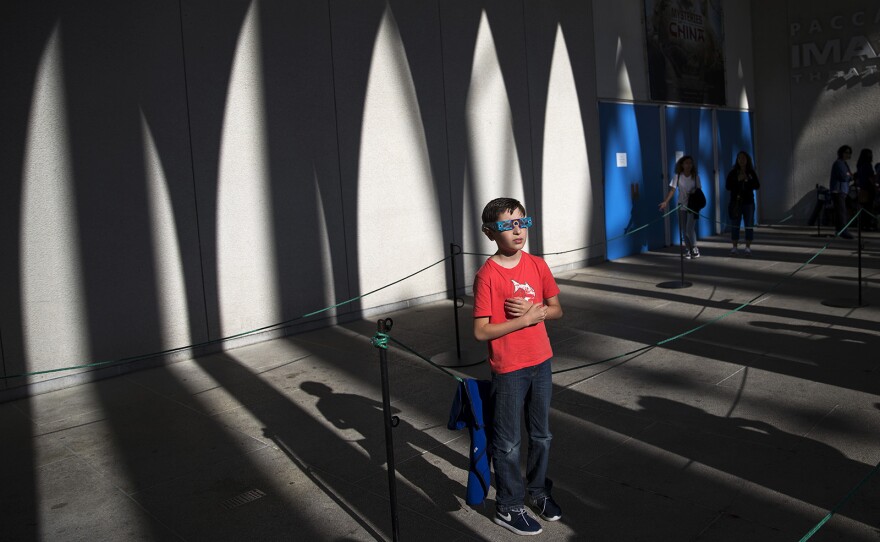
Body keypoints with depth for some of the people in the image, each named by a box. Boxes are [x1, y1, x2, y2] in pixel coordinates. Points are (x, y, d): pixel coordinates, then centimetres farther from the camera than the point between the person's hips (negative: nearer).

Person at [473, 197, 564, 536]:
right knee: (508, 443, 9)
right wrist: (524, 319, -21)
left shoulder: (537, 266, -1)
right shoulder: (487, 275, -16)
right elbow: (481, 331, -17)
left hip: (541, 363, 5)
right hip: (508, 370, -5)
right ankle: (509, 507, 27)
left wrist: (535, 311, -13)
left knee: (542, 435, 20)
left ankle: (539, 491, 41)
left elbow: (556, 310, 8)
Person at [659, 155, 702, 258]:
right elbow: (672, 190, -10)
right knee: (684, 230, 5)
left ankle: (694, 248, 8)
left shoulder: (695, 177, -3)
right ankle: (688, 250, 20)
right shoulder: (677, 176, -4)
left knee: (689, 229, -11)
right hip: (682, 206, 1)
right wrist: (666, 201, -21)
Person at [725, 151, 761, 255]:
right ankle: (735, 247, 6)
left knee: (749, 224, 1)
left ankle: (748, 247, 6)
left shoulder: (751, 173, 5)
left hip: (748, 202, 1)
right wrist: (738, 180, -15)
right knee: (735, 224, 0)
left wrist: (748, 180, -14)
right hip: (736, 202, -1)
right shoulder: (733, 173, 2)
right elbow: (728, 186, -4)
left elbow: (757, 186, -1)